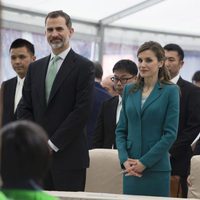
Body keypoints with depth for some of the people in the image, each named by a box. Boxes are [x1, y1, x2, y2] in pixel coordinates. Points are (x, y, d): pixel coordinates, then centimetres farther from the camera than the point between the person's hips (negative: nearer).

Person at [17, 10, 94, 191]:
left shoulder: (84, 67, -1)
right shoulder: (35, 68, 16)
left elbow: (82, 111, -9)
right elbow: (24, 108, 14)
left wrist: (53, 143, -10)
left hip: (69, 157, -5)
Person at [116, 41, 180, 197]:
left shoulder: (171, 91, -2)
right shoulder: (129, 90, 12)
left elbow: (170, 134, -7)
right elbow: (121, 130, 12)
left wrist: (145, 162, -11)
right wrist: (124, 159, -4)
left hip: (157, 168, -4)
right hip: (131, 168, 4)